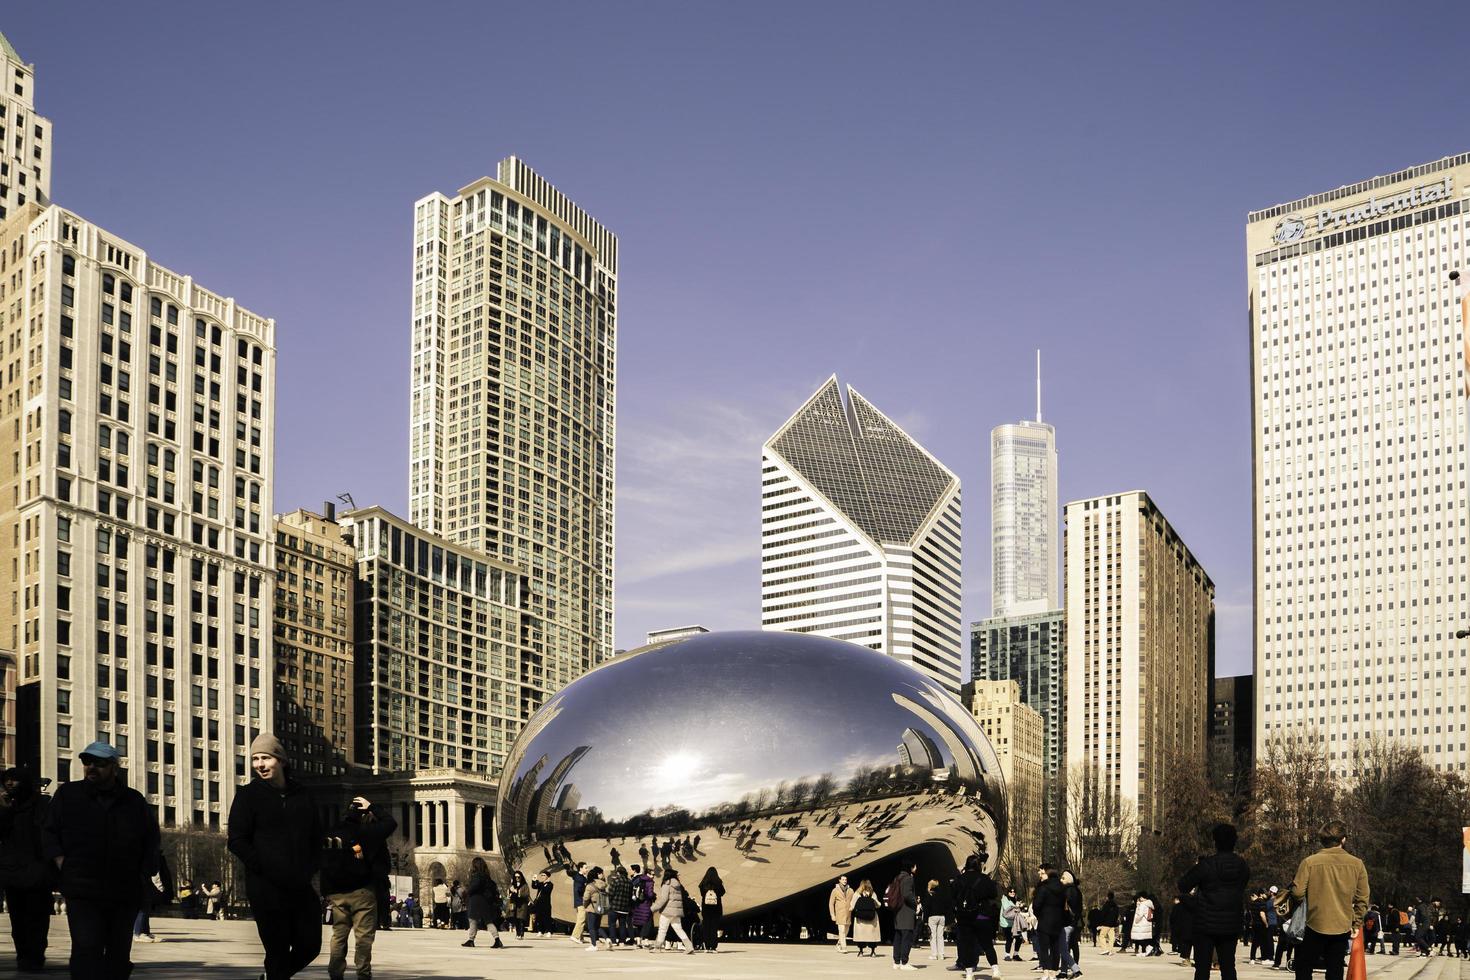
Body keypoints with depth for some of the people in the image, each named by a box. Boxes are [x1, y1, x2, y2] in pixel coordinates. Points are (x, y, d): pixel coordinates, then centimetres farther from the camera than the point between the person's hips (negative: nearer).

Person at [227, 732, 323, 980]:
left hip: (301, 887, 4)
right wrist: (266, 869, -14)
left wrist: (309, 869, 3)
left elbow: (316, 838, 19)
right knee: (278, 951, -3)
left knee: (310, 945, 6)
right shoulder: (248, 795, -1)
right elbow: (237, 841, -7)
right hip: (266, 889, -4)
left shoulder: (302, 795, 11)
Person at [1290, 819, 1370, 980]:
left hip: (1316, 926, -2)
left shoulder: (1309, 862, -10)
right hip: (1343, 928, 3)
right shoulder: (1356, 864, -1)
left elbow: (1297, 892, -12)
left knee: (1303, 967, 10)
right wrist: (1356, 924, 13)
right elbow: (1362, 899, 2)